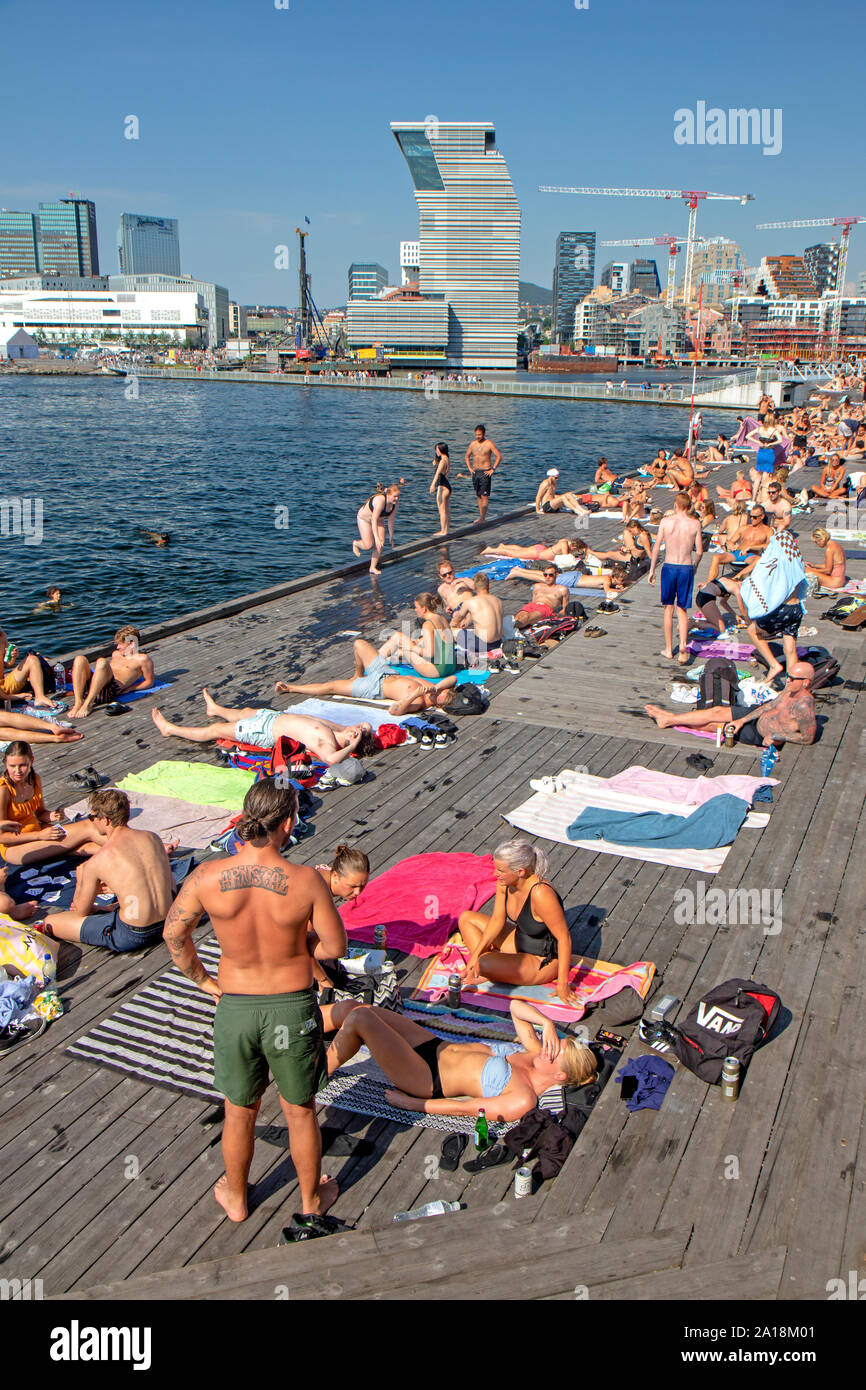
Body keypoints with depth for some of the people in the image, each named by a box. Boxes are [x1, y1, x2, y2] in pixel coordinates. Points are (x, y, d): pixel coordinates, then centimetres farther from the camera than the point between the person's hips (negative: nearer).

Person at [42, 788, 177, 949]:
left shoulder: (96, 861, -13)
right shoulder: (152, 837, 1)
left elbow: (81, 911, 2)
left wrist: (80, 880, 20)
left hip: (133, 934, -7)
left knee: (50, 922, 7)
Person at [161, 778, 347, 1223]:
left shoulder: (207, 877, -16)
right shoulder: (306, 881, -22)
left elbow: (173, 934, -2)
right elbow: (336, 947, -11)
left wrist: (202, 979, 13)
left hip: (235, 1006, 2)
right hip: (293, 1007, -1)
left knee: (239, 1113, 24)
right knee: (300, 1111, 21)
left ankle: (235, 1199, 47)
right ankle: (311, 1200, 42)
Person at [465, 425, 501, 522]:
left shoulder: (489, 443, -7)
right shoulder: (473, 443, 8)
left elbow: (499, 456, -8)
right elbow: (467, 456, 23)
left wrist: (493, 469, -11)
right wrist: (469, 468, 11)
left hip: (485, 472, -6)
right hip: (475, 472, 6)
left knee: (484, 496, -11)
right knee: (479, 496, 9)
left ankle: (482, 517, -14)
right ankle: (481, 517, 13)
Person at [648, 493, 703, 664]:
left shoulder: (665, 521, -4)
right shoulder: (695, 523, -2)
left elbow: (656, 547, -2)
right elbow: (699, 551, 0)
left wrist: (652, 570, 7)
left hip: (669, 567, 0)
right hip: (686, 568, 0)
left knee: (668, 608, 11)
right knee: (682, 610, 9)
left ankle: (668, 649, 16)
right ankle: (683, 645, -12)